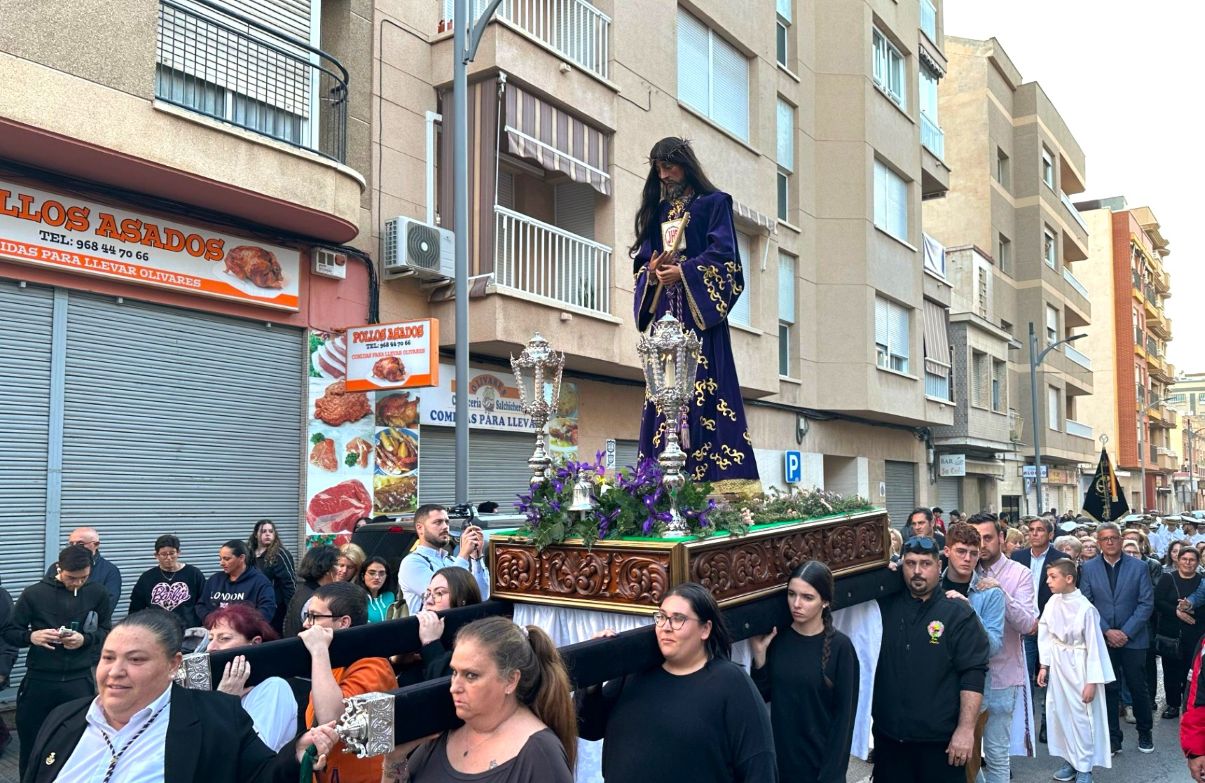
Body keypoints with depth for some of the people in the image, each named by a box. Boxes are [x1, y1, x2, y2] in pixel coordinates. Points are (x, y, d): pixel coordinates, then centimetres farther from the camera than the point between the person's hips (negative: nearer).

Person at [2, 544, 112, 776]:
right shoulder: (34, 593, -4)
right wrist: (31, 636, -17)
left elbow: (106, 631, 3)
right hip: (39, 680, 0)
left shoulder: (98, 592, -3)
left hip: (79, 680, 0)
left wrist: (85, 639, -17)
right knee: (31, 743, 13)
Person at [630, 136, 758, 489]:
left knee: (705, 387, -13)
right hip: (664, 311, 5)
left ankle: (720, 476, -14)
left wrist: (683, 272, -16)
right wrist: (652, 272, -5)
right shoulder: (656, 211, 23)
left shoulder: (714, 203, 7)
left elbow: (723, 252, -4)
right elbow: (642, 260, 18)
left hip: (701, 309, -5)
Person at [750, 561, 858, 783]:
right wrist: (759, 655, -13)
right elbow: (763, 696, 1)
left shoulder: (840, 647, -13)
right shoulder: (777, 638, -4)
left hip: (820, 761, -3)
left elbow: (844, 716, -10)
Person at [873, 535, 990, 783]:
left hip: (940, 741, -3)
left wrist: (966, 729, -15)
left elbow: (973, 676, -9)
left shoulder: (959, 614, -5)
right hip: (888, 735, 3)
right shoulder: (884, 606, 5)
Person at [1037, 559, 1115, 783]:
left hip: (1078, 666, -5)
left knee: (1081, 716, 4)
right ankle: (1070, 760, 28)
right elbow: (1045, 635, 5)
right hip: (1057, 665, 5)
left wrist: (1092, 682, -13)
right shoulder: (1052, 602, -4)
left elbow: (1094, 646, -14)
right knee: (1060, 714, 13)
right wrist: (1043, 666, 4)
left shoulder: (1085, 608, -19)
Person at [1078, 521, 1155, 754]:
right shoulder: (1088, 568, 1)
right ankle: (1113, 739, 13)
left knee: (1138, 688, 7)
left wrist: (1126, 632, -11)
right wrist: (1107, 631, -10)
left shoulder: (1139, 567, -1)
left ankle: (1145, 734, 27)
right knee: (1109, 689, 5)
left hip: (1133, 638, 0)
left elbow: (1146, 603, -4)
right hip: (1102, 638, 1)